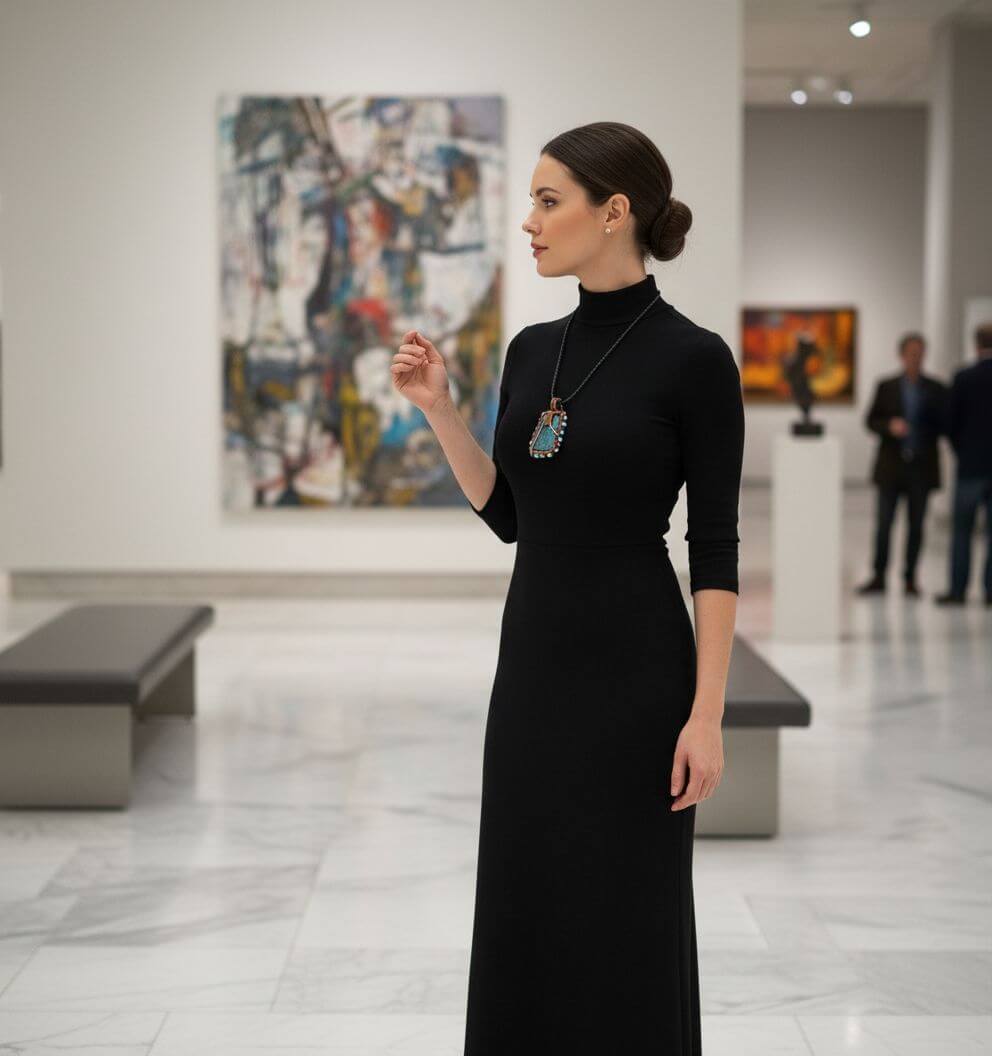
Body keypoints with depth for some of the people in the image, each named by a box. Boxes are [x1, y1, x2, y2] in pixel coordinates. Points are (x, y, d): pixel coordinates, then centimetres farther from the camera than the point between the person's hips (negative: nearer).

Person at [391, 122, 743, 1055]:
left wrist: (706, 711, -15)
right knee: (523, 908, 13)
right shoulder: (532, 349, 9)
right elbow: (507, 515, 13)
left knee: (623, 923, 2)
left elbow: (714, 547, -11)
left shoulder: (691, 357, -11)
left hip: (634, 664, -7)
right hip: (532, 656, 7)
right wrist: (438, 408, 2)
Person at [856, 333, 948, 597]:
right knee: (883, 524, -2)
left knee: (916, 525, 4)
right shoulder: (886, 386, 5)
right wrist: (889, 426, -15)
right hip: (891, 466, 0)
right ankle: (879, 578, 5)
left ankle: (910, 580, 11)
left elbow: (944, 423, 5)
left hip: (921, 467, 0)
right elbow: (871, 421, 4)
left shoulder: (936, 389, 4)